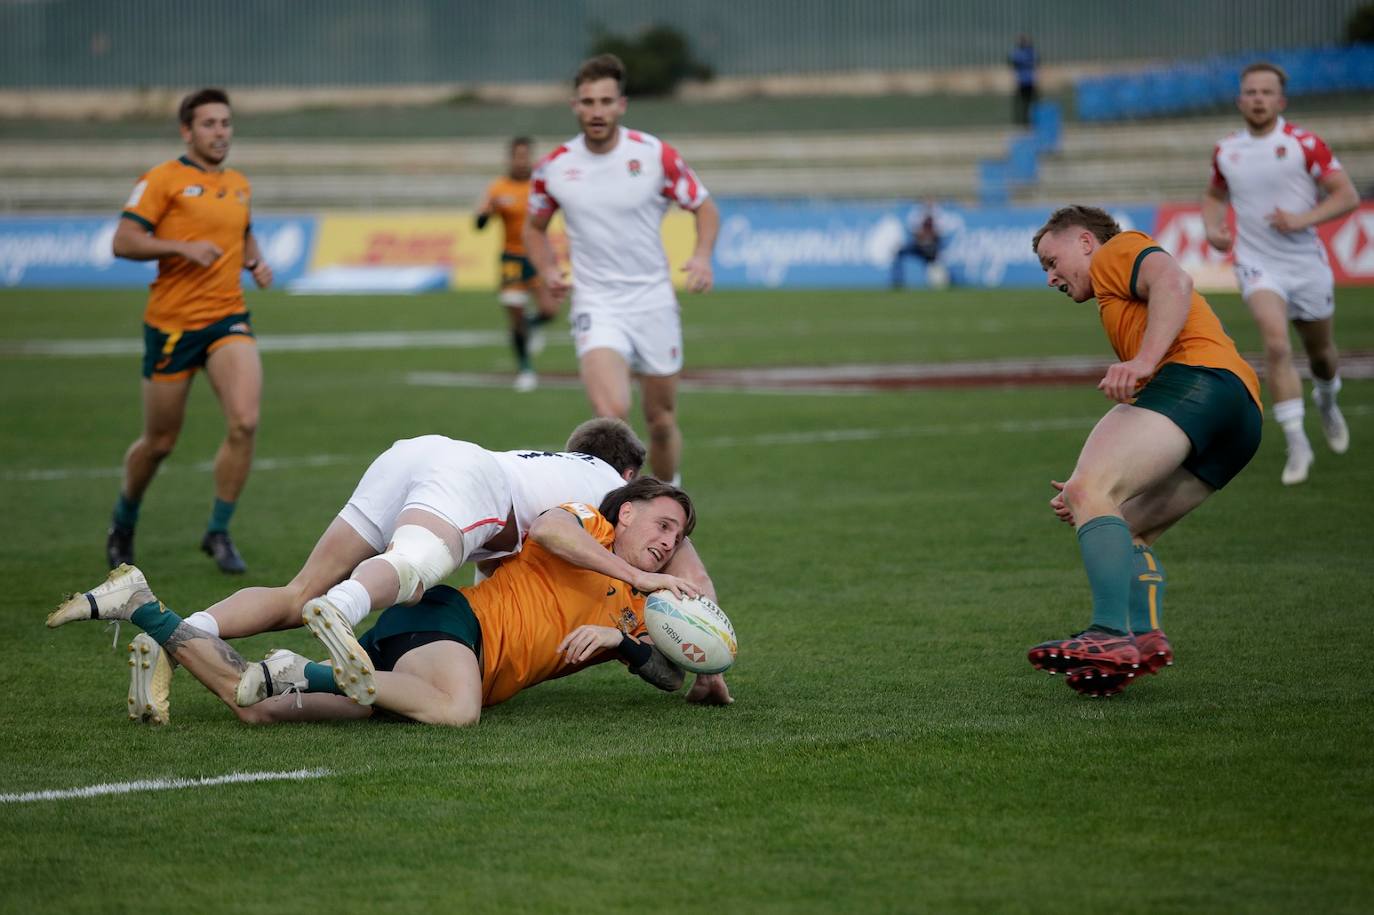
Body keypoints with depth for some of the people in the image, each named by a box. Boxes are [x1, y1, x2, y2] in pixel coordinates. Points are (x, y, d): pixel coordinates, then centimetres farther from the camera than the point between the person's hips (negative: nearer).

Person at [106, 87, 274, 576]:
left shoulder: (239, 185, 12)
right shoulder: (164, 180, -6)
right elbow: (123, 242, -12)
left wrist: (257, 263, 9)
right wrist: (183, 247, -23)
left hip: (228, 317, 4)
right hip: (172, 322, -4)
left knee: (244, 422, -18)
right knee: (160, 442, 7)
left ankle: (219, 531, -4)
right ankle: (124, 521, 36)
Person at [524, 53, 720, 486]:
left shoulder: (655, 155, -7)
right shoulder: (553, 167, -3)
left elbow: (704, 207, 5)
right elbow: (535, 227, 15)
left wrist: (702, 254, -15)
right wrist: (548, 271, -3)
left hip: (654, 303, 1)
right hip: (596, 307, -1)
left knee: (662, 423, 12)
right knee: (612, 413, -25)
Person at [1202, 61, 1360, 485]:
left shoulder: (1304, 143, -9)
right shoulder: (1226, 151, 3)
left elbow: (1347, 195, -9)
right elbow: (1215, 196, 22)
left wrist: (1302, 219, -22)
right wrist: (1212, 228, 1)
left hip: (1306, 262, 0)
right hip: (1258, 265, 0)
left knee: (1321, 352, 15)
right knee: (1276, 344, -22)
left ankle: (1327, 403, 50)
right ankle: (1297, 443, -18)